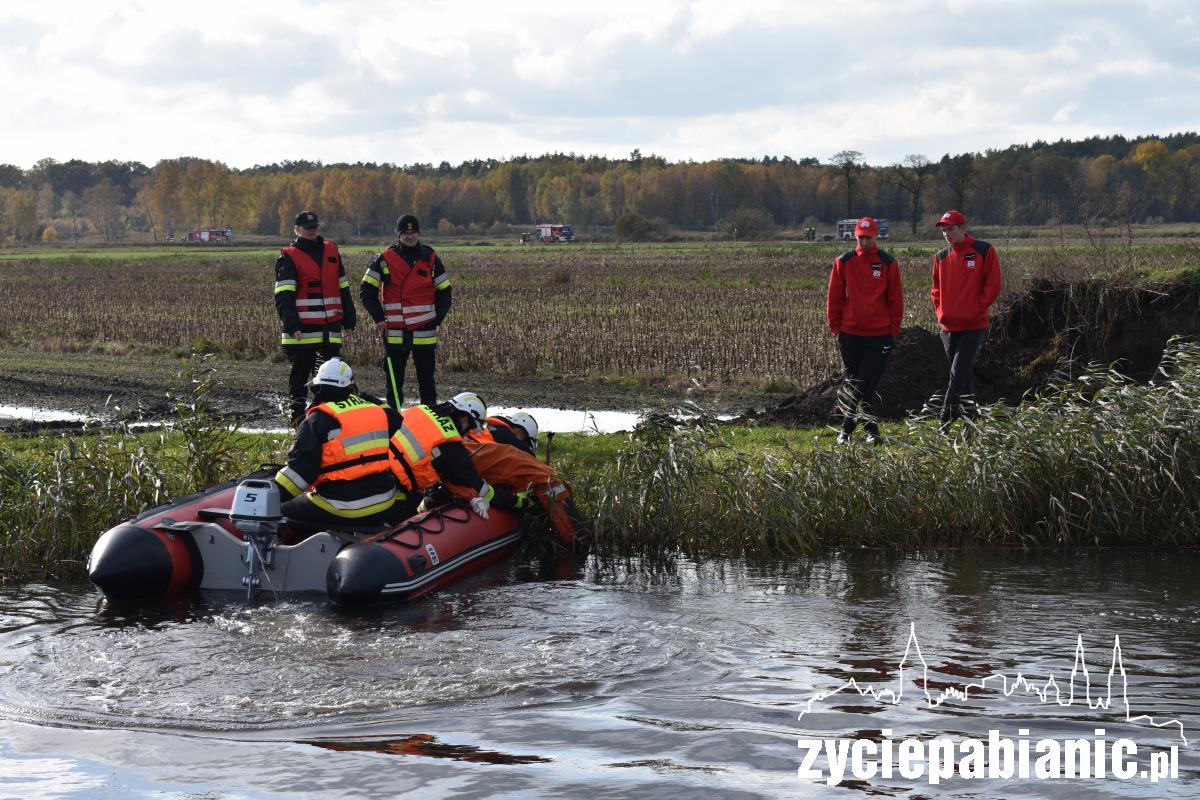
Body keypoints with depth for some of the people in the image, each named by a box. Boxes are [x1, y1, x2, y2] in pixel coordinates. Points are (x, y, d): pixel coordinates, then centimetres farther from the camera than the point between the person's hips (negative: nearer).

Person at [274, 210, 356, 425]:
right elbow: (283, 296, -10)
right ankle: (298, 414, 10)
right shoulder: (288, 257, -3)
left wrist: (348, 319, 18)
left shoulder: (331, 251, 14)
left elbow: (343, 288, 20)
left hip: (330, 328, 5)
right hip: (302, 329, -5)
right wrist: (291, 325, -20)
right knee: (301, 371, 3)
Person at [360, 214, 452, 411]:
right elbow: (366, 290, 4)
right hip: (394, 331, -1)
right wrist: (379, 317, -3)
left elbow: (444, 291, 12)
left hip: (424, 330, 1)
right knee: (394, 377, 4)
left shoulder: (431, 259, 5)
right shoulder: (385, 259, 0)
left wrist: (437, 318, 0)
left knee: (426, 376, 5)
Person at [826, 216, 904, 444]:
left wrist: (893, 330, 0)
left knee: (866, 384, -7)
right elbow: (834, 297, 8)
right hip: (850, 334, 2)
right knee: (853, 383, 5)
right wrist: (835, 327, 3)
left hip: (879, 335, -2)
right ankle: (870, 428, 16)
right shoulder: (843, 262, 5)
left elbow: (895, 299, 5)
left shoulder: (888, 263, 3)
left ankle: (847, 428, -2)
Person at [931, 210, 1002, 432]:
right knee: (962, 374, 12)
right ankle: (971, 415, 22)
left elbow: (992, 286, -5)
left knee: (958, 374, -13)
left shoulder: (984, 251, -4)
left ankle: (946, 423, -16)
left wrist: (976, 310, -10)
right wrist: (940, 312, 7)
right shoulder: (941, 257, 10)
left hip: (973, 326, -6)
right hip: (948, 327, 6)